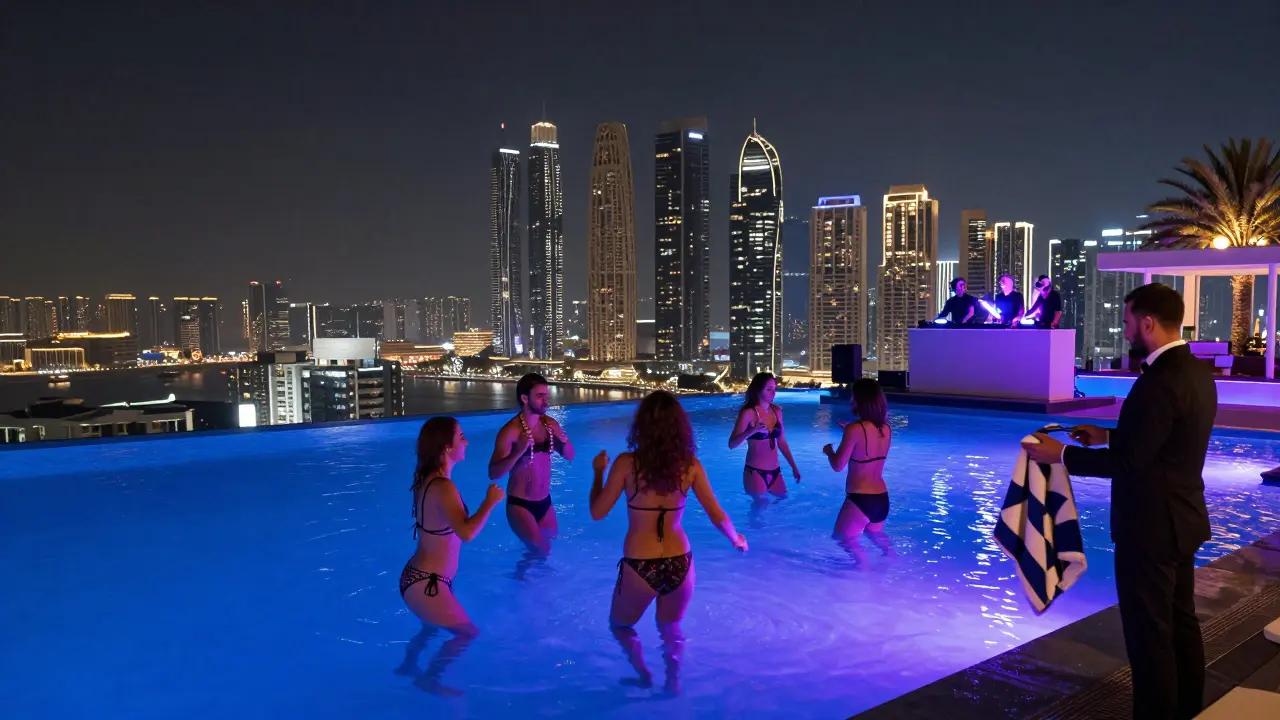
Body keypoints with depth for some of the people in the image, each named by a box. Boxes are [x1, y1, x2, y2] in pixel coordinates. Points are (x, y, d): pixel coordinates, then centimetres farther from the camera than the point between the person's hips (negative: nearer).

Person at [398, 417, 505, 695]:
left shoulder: (428, 480, 4)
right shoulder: (442, 487, -26)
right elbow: (466, 533, -38)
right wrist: (490, 501, -25)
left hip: (420, 577, 10)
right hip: (425, 584, -10)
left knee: (432, 628, 33)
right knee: (468, 633, 8)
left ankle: (408, 665, 55)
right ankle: (429, 679, 23)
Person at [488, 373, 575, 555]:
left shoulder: (550, 424, 0)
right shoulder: (510, 431, -19)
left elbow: (569, 456, 10)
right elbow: (493, 473, -24)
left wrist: (564, 441, -13)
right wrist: (519, 452, -38)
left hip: (545, 502, 6)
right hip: (520, 505, -6)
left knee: (549, 543, 23)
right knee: (542, 552, -10)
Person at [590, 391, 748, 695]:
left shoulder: (627, 463, -12)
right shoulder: (691, 465, -5)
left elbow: (597, 513, -4)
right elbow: (718, 517, 1)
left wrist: (598, 472, 12)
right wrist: (737, 540, 21)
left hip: (639, 566, -3)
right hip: (680, 564, 3)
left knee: (620, 625, 27)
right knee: (670, 629, 31)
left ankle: (643, 675, 16)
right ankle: (673, 684, 36)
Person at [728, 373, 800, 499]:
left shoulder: (777, 411, 6)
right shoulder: (748, 413, -12)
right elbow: (732, 444, -19)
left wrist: (794, 467, 16)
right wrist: (751, 431, -35)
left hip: (775, 471, 6)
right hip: (755, 472, -6)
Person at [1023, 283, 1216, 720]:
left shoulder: (1159, 382, -25)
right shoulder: (1197, 372, 6)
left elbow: (1126, 462, -25)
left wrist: (1061, 455, -16)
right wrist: (1108, 435, 14)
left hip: (1150, 525, -10)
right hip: (1181, 518, 10)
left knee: (1149, 634, 3)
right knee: (1181, 622, 21)